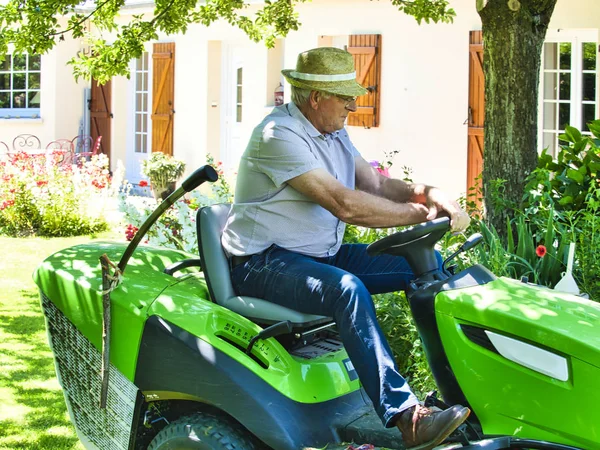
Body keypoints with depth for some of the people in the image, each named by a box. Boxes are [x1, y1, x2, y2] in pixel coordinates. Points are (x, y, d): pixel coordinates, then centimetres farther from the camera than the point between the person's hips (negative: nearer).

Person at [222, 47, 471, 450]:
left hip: (324, 254, 10)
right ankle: (407, 417, -41)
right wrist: (420, 214, -23)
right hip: (265, 263, -10)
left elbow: (375, 183, 9)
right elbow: (344, 204, -27)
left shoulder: (333, 133, 12)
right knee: (347, 288, -38)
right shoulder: (280, 135, -20)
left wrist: (428, 194, -11)